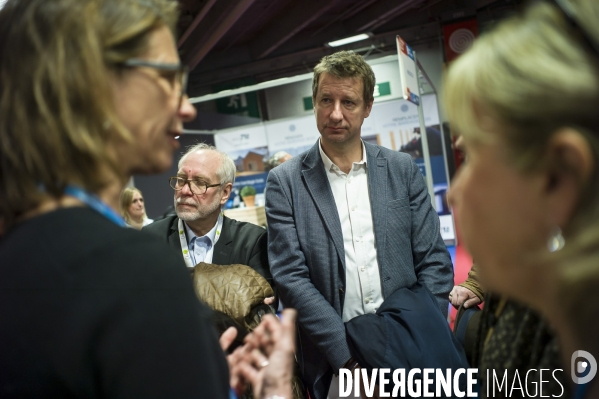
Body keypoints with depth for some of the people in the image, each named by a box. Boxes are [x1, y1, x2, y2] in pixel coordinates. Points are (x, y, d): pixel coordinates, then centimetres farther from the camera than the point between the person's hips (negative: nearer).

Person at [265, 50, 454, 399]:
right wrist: (351, 357, -16)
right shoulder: (285, 182, -5)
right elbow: (290, 277, -10)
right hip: (335, 359, -1)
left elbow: (435, 262, 0)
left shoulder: (403, 170, 1)